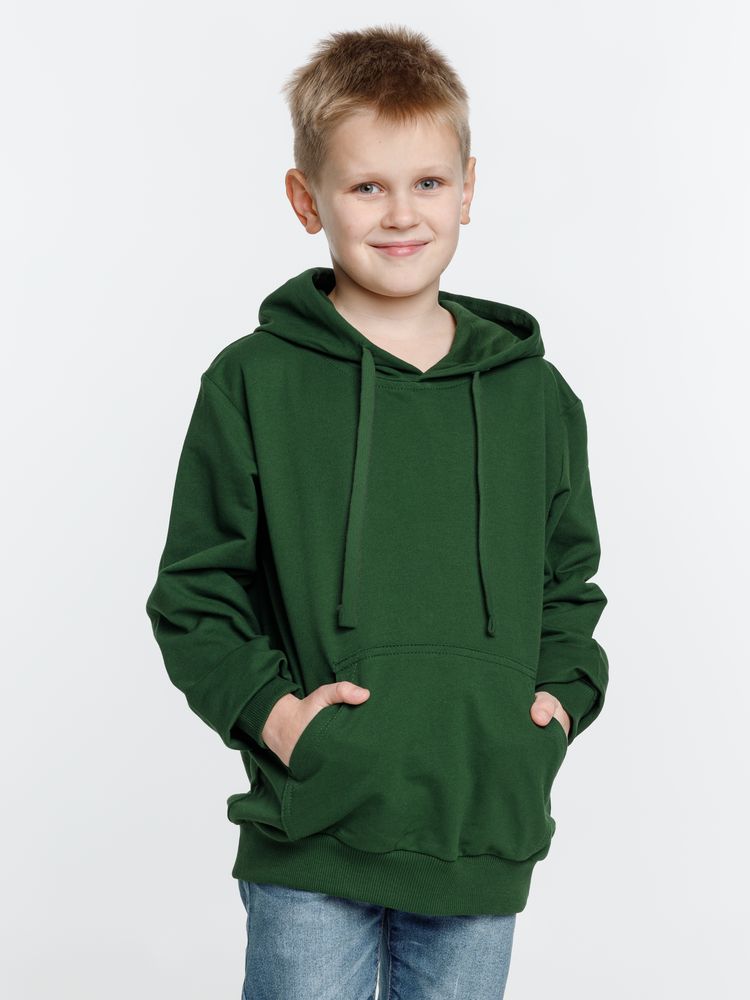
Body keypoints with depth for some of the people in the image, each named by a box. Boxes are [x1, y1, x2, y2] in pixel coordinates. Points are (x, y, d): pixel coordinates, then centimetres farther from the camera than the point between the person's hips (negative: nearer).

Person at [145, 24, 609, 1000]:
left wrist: (563, 696, 2)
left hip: (484, 831, 3)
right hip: (310, 842, -3)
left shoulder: (533, 393, 7)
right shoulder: (254, 384, -2)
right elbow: (195, 590, 1)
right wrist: (269, 707, -12)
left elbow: (572, 576, 17)